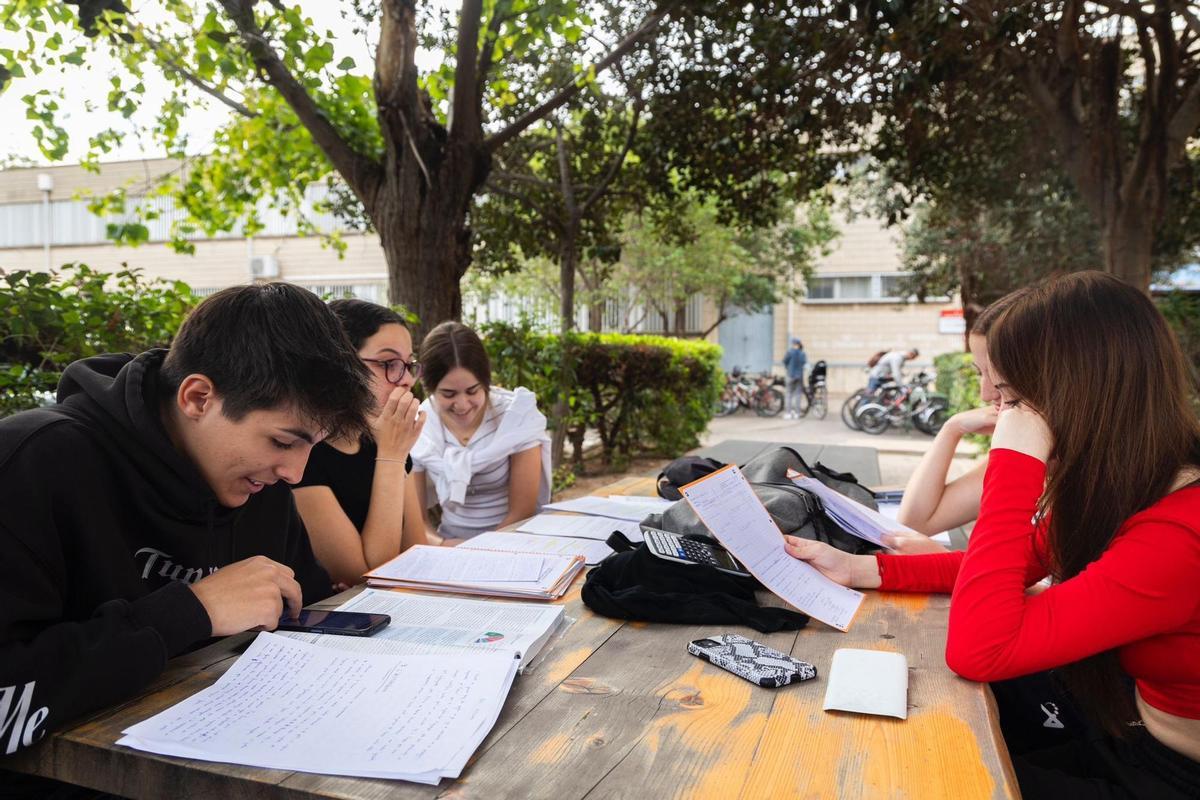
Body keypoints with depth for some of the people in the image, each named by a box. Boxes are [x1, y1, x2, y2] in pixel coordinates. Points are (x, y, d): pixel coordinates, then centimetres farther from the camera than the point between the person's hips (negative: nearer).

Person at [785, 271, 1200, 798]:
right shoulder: (1118, 485, -6)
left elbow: (976, 651, -35)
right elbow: (1000, 567, 4)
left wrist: (1015, 464, -34)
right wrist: (857, 569, -5)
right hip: (1123, 721, 7)